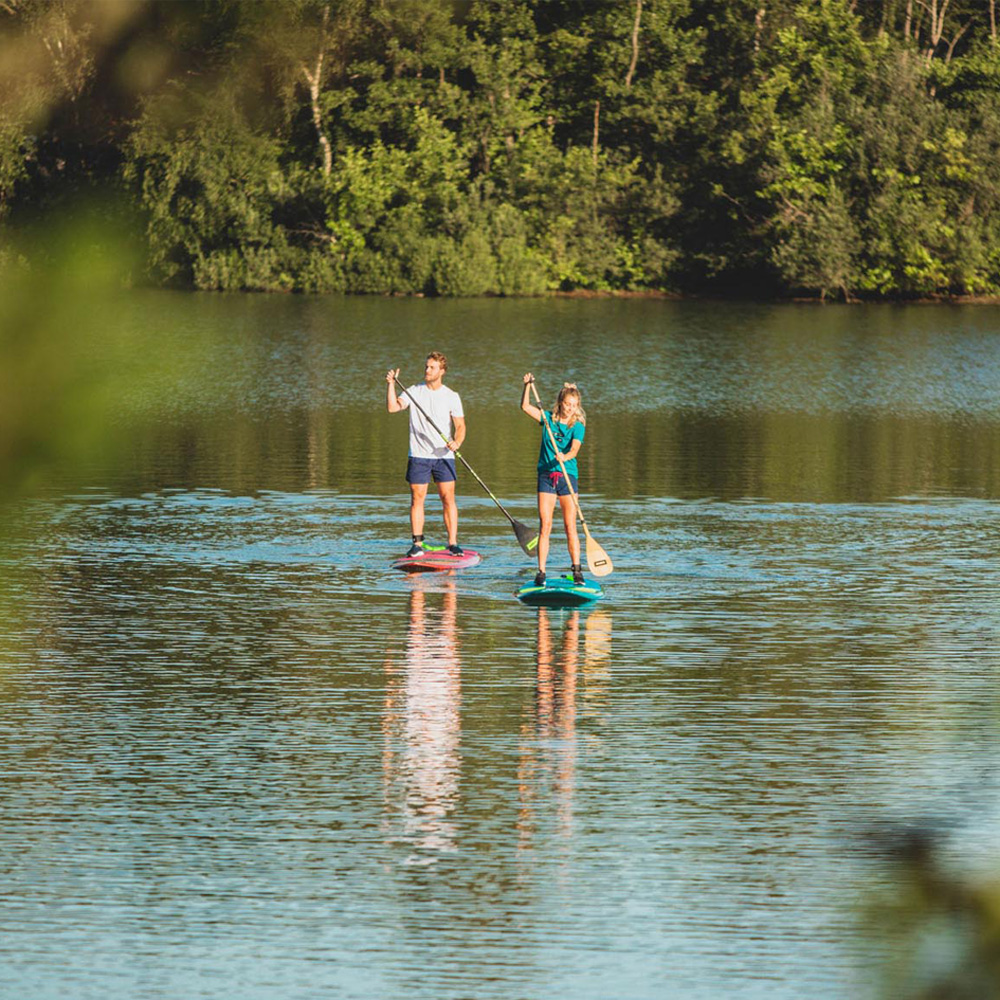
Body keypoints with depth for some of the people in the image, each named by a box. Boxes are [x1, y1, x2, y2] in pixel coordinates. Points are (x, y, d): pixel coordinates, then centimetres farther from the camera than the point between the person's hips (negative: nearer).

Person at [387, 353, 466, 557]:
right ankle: (417, 544, 3)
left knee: (448, 498, -4)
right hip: (418, 455, 1)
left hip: (443, 455, -1)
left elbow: (460, 426, 1)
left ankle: (453, 543, 0)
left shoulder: (452, 397, 4)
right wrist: (391, 384, -16)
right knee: (417, 498, -1)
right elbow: (393, 407, -8)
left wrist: (457, 442, -18)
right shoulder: (414, 392, 5)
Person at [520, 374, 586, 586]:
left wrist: (565, 457, -36)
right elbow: (525, 406, 3)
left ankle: (577, 570, 1)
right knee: (545, 526, -4)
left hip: (567, 475, -1)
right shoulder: (548, 418, 6)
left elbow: (575, 449, -16)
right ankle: (541, 572, -4)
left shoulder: (577, 425, -1)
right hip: (546, 475, 1)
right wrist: (528, 385, -10)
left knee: (570, 527, -4)